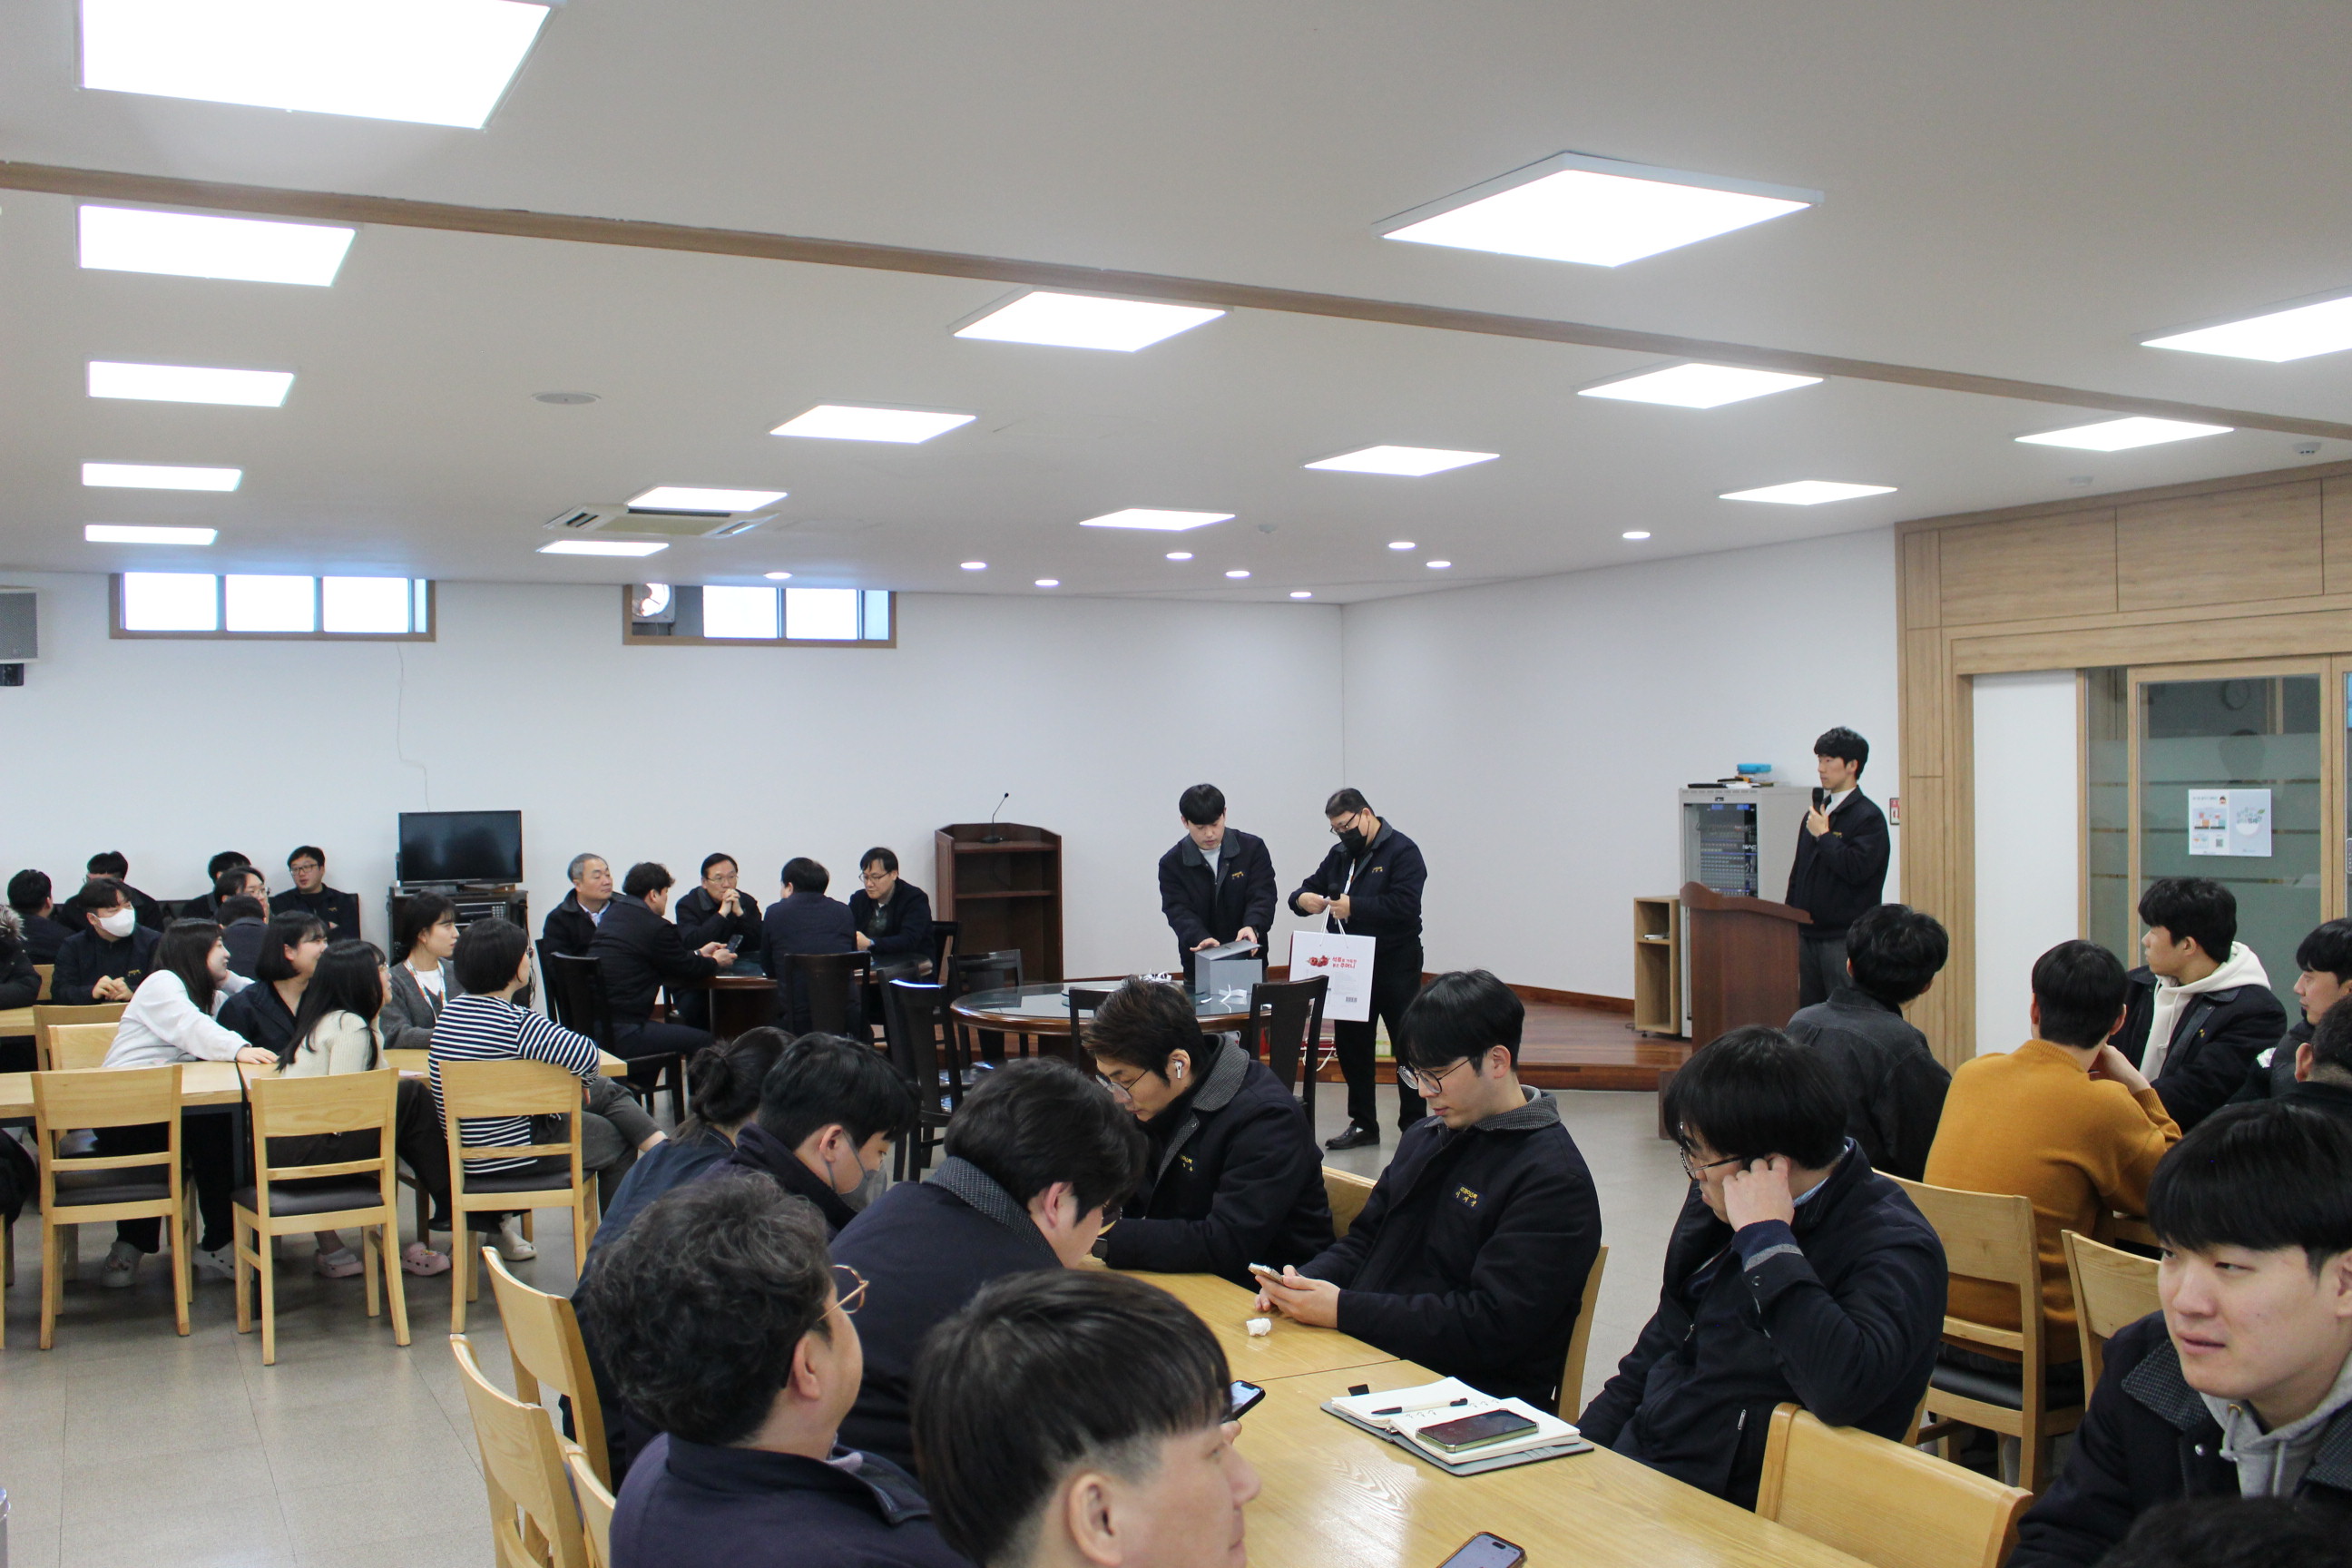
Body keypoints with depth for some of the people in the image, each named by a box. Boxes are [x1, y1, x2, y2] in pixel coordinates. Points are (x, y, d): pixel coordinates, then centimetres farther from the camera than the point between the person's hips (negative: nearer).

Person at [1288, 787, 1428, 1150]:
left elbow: (1404, 904, -22)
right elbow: (1308, 890, 16)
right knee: (1350, 1045, 10)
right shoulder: (1340, 855, 14)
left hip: (1395, 967, -7)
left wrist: (1353, 906, -24)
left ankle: (1414, 1126, 11)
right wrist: (1302, 898, -8)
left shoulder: (1401, 851, -8)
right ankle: (1363, 1123, 21)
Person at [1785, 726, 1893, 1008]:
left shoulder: (1868, 816, -8)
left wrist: (1824, 835, -12)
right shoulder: (1816, 812, 15)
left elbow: (1857, 868, -21)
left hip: (1846, 938, -7)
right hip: (1808, 934, 7)